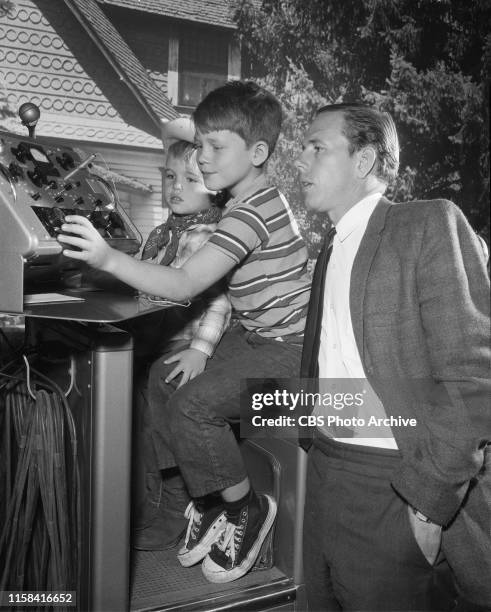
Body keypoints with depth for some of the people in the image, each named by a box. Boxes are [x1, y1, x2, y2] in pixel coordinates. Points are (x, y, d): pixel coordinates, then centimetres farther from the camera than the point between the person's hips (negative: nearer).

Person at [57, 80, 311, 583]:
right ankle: (209, 498, 16)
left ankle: (247, 507, 4)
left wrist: (108, 259, -42)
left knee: (193, 404, -22)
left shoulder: (253, 212, -24)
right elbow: (223, 291, 12)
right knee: (162, 377, 6)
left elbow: (186, 284, -34)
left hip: (289, 349, -10)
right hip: (255, 335, 10)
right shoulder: (249, 202, 10)